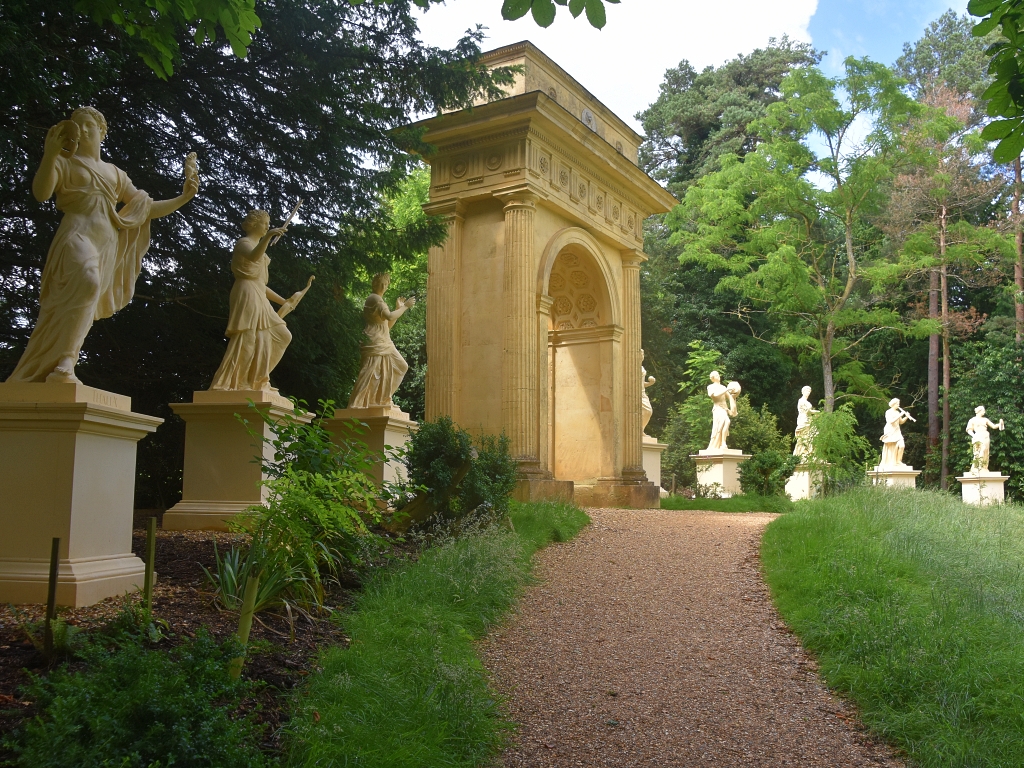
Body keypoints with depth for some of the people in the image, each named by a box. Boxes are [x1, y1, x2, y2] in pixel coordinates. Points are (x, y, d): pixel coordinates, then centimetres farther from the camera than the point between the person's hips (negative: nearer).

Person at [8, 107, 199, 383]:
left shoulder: (115, 173, 27)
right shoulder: (65, 162, 14)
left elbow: (146, 209, 26)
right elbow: (41, 193, -4)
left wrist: (183, 198, 16)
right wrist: (50, 154, -19)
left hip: (107, 245, 5)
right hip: (78, 234, -5)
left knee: (83, 309, -8)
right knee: (87, 280, -35)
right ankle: (63, 366, -38)